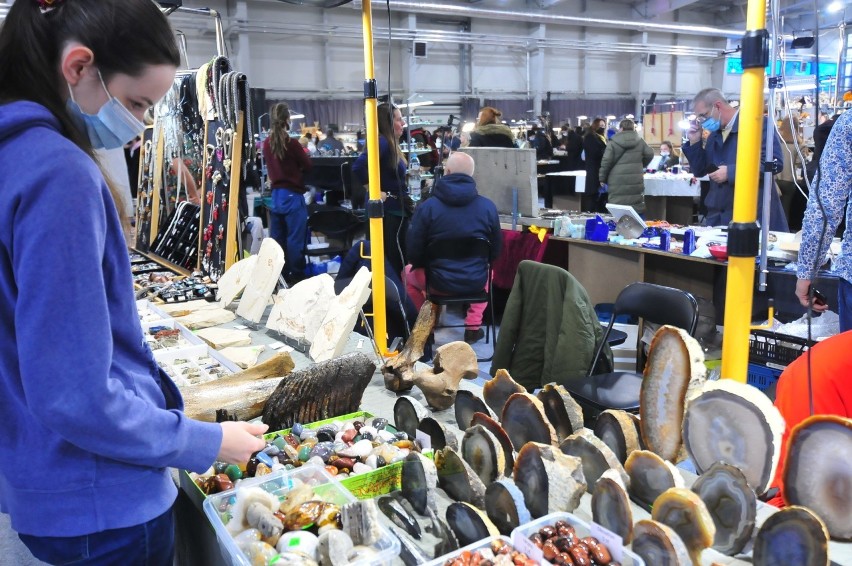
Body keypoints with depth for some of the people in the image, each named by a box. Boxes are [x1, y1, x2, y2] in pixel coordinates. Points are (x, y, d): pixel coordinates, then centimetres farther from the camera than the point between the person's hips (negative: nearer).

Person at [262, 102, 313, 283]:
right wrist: (301, 150, 13)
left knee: (277, 239, 11)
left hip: (275, 195, 6)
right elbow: (308, 166, -3)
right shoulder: (291, 143, -14)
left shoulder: (267, 143, 4)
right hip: (292, 195, -6)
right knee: (295, 240, 0)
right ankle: (296, 276, 4)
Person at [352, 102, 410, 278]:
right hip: (389, 211, -9)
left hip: (396, 210, 9)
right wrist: (378, 193, -21)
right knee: (393, 262, -3)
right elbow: (358, 168, -30)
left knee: (397, 261, 15)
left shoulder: (391, 144, 14)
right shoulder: (381, 142, -15)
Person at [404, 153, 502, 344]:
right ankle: (473, 327, 30)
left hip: (439, 282, -2)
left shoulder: (427, 207, -13)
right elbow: (495, 251, 4)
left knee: (408, 272, 30)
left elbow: (413, 254, -8)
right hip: (476, 281, 2)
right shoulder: (488, 206, -6)